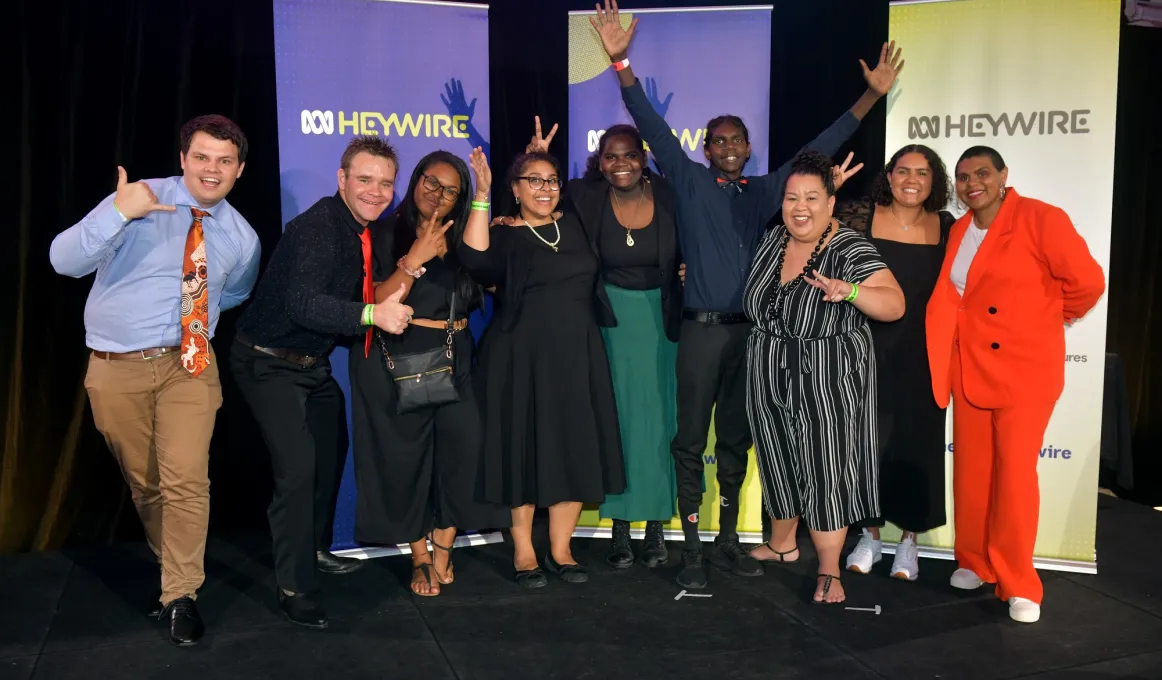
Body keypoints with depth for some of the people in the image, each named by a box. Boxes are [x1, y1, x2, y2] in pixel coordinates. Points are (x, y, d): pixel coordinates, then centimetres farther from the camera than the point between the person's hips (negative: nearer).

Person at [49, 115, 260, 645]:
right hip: (116, 367, -1)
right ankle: (174, 569, 33)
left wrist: (199, 313, 10)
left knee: (186, 480, -11)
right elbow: (64, 260, -18)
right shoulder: (135, 199, -7)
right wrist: (119, 213, -31)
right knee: (144, 483, 12)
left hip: (189, 365, 1)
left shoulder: (242, 238, 4)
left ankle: (180, 596, 3)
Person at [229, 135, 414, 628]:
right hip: (269, 363, -9)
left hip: (313, 363, 10)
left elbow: (362, 294, 9)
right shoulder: (317, 226, -26)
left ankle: (316, 550, 44)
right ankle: (293, 590, -2)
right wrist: (373, 315, -49)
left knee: (331, 453, 22)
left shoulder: (366, 229, 1)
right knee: (298, 465, -16)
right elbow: (302, 304, -39)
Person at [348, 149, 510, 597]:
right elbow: (377, 304, -9)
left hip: (454, 359, 3)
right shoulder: (385, 234, 0)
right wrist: (415, 259, -17)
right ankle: (420, 557, 20)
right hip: (398, 360, -3)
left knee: (461, 447, -8)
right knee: (406, 457, 3)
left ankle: (442, 552, 10)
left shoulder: (461, 238, 13)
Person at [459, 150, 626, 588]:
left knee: (576, 451, 5)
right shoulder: (504, 236, -3)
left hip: (576, 357, 4)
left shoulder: (575, 226, 10)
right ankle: (523, 552, 17)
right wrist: (481, 196, -23)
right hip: (523, 359, -4)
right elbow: (474, 259, -24)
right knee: (527, 451, 3)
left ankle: (560, 550, 20)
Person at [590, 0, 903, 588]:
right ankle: (692, 550, 9)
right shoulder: (689, 181, 4)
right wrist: (620, 62, -13)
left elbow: (817, 151, 17)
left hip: (749, 330, 4)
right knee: (692, 441, 0)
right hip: (702, 329, -4)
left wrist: (871, 96, 15)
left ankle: (728, 543, 23)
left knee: (735, 439, 12)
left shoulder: (762, 191, 14)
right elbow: (652, 126, -3)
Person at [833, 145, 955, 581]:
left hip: (923, 357, 1)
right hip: (870, 351, -1)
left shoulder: (948, 227, 1)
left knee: (917, 444, 7)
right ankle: (870, 535, 22)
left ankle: (909, 540, 22)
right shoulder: (860, 217, -3)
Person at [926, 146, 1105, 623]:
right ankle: (975, 562, 27)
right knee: (971, 471, 10)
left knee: (1015, 472, -6)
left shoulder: (1041, 219, -12)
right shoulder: (959, 231, 8)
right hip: (970, 367, 6)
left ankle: (1018, 584, 8)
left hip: (1026, 368, -6)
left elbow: (1087, 281, -11)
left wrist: (1051, 316, 4)